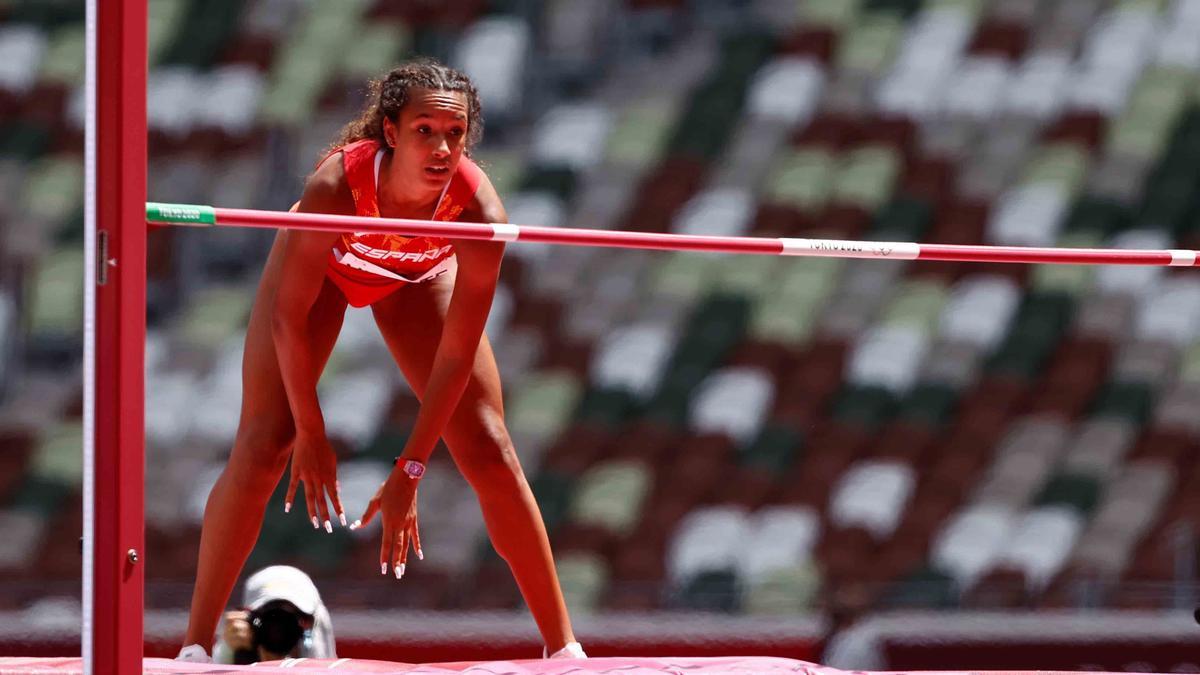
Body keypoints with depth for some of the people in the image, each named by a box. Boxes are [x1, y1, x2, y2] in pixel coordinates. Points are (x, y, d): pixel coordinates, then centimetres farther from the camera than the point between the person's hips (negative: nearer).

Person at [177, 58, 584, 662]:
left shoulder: (479, 210, -37)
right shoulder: (336, 184, -42)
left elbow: (457, 353, -29)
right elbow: (289, 316, -29)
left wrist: (409, 472, -26)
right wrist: (311, 432, -22)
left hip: (419, 274, 1)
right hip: (325, 262, -1)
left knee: (489, 453, -6)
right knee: (260, 449, -12)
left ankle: (563, 647, 4)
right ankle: (196, 646, -3)